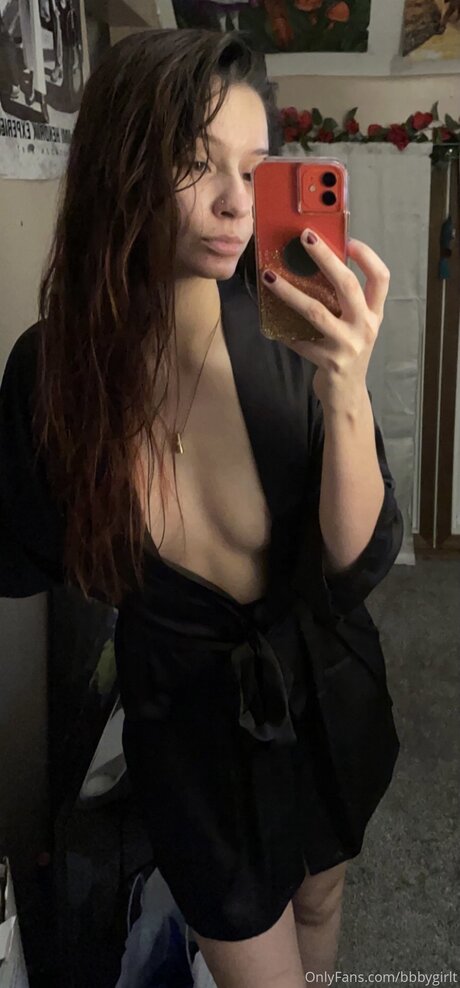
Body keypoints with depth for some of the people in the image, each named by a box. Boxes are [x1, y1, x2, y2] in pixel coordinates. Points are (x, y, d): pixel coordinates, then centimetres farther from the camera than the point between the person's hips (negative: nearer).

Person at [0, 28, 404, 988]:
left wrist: (346, 390, -38)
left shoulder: (296, 334, -22)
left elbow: (358, 565, -24)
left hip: (325, 697, 1)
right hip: (188, 719, -1)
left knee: (320, 903, 30)